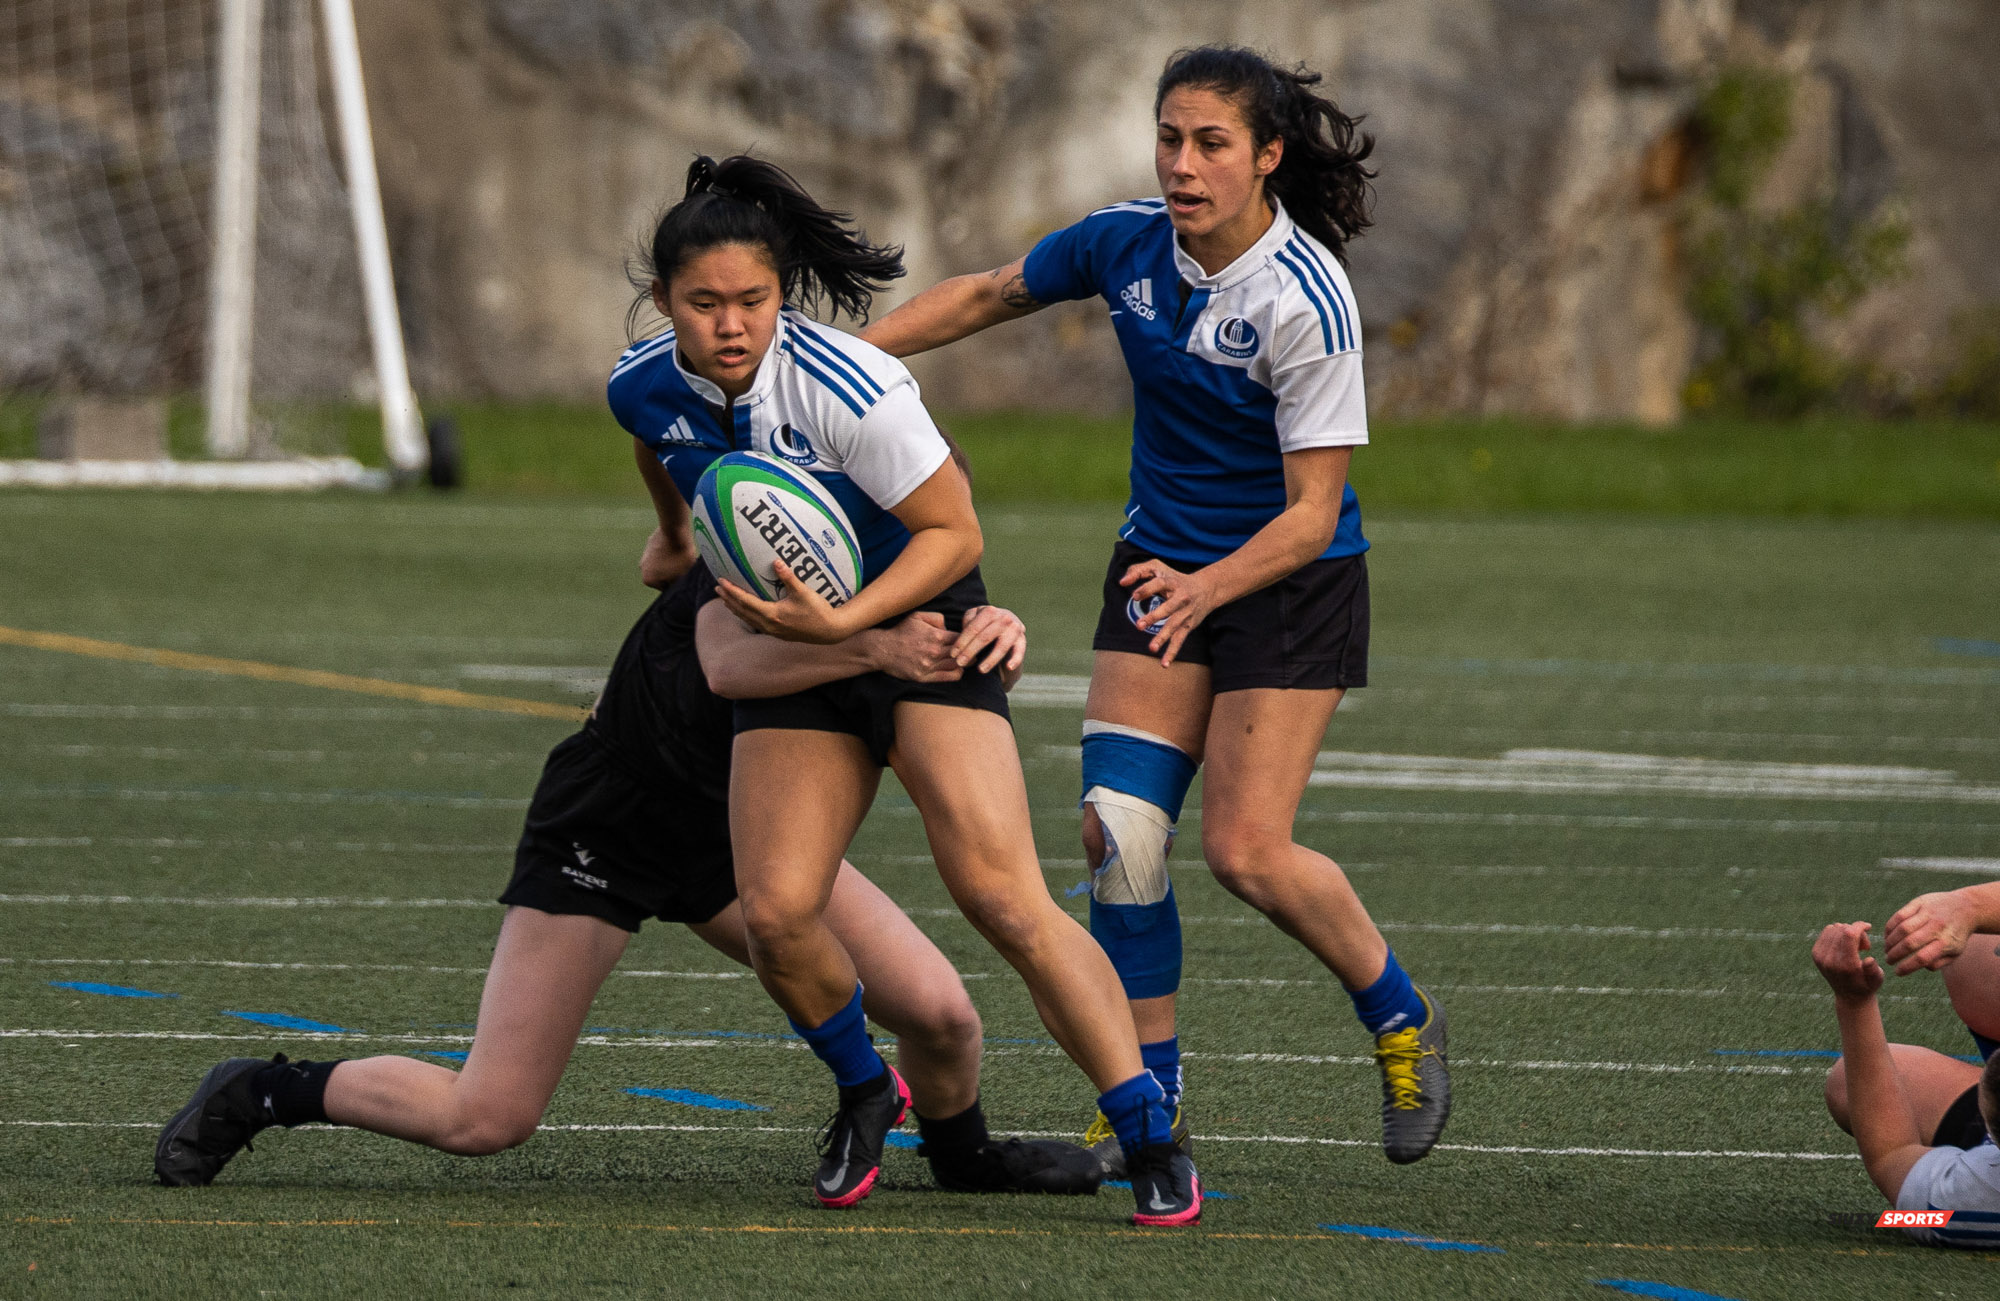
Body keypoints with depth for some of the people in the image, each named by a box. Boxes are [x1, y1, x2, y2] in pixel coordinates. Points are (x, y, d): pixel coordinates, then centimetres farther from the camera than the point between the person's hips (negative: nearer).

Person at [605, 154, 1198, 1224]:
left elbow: (953, 533, -17)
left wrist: (842, 621, -28)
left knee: (1003, 898, -19)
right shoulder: (642, 391, -8)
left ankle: (1151, 1140, -12)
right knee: (775, 914, -11)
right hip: (795, 649, 5)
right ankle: (864, 1092, 19)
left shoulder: (846, 390, -26)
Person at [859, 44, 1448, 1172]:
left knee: (1246, 850, -13)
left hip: (1288, 578, -5)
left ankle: (1401, 1018, 13)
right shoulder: (1126, 244, -8)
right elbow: (988, 296, 10)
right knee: (1119, 828, -8)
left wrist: (1208, 588, -39)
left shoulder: (1307, 299, -25)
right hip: (1161, 567, 5)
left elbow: (1313, 511, -24)